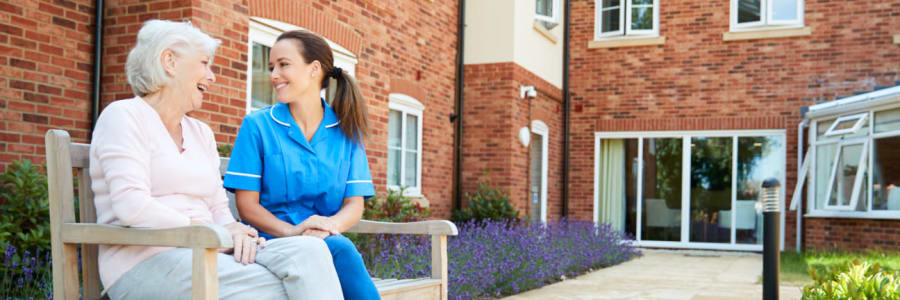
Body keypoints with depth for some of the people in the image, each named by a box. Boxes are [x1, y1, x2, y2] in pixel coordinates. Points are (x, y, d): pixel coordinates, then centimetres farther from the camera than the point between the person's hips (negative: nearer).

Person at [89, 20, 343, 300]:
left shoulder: (201, 132, 22)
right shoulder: (124, 116, 0)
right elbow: (132, 207, -14)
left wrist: (235, 233, -6)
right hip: (148, 260, -6)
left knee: (309, 250, -23)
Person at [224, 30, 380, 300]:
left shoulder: (346, 130, 12)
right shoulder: (257, 125, 7)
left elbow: (354, 204, 6)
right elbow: (247, 205, 1)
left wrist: (330, 225, -18)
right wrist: (291, 230, -18)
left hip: (327, 240, 2)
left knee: (340, 247, -36)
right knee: (340, 248, -35)